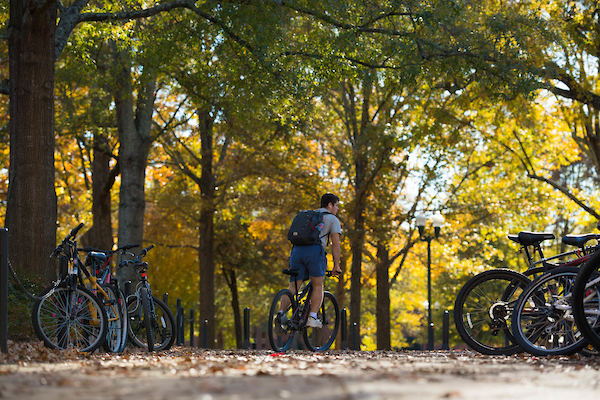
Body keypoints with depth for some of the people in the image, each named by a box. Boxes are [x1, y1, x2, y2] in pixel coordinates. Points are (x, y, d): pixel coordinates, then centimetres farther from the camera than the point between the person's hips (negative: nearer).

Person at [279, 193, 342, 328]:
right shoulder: (333, 219, 16)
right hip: (315, 250, -4)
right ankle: (312, 318, -2)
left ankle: (280, 313, -14)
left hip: (297, 250, 4)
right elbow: (335, 245, 8)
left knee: (293, 287, 4)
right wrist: (336, 266, 13)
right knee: (318, 286, 9)